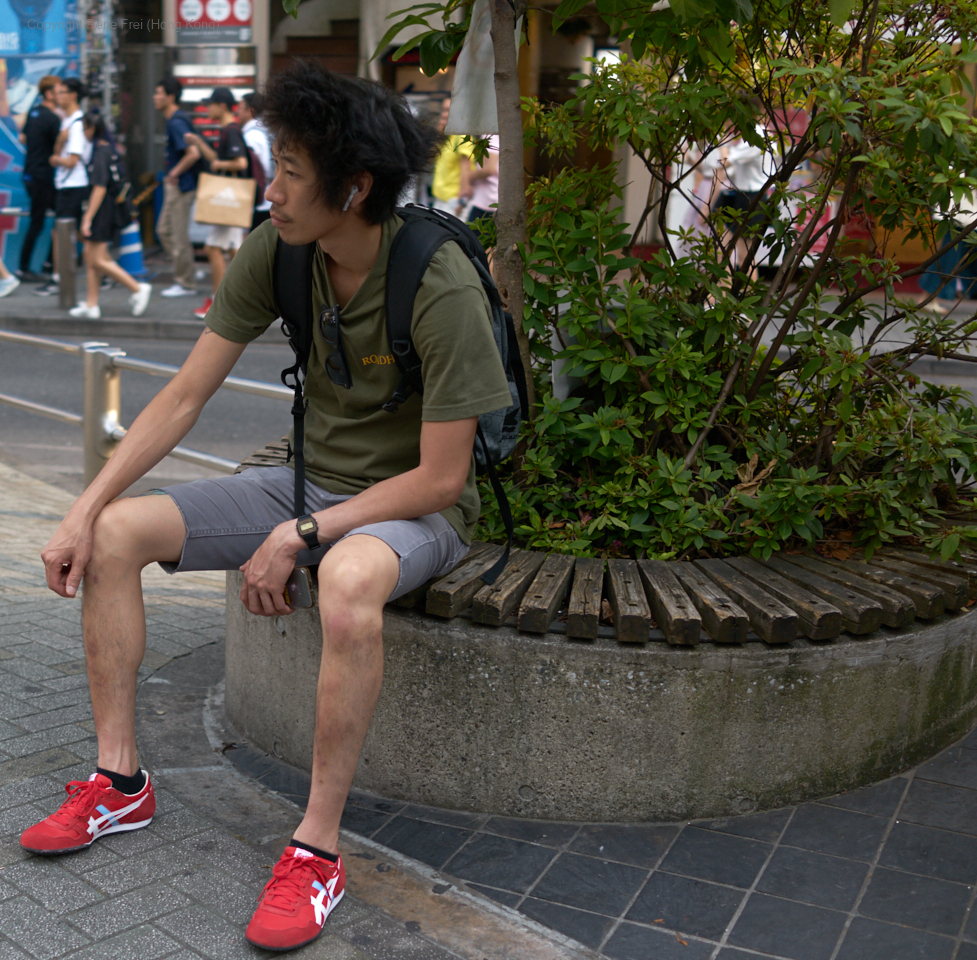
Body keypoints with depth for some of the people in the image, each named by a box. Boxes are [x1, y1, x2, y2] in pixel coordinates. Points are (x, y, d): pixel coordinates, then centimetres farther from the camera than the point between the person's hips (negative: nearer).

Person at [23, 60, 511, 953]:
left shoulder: (441, 288, -25)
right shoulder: (275, 253, -7)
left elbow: (440, 477, -21)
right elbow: (185, 395, -3)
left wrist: (297, 537, -22)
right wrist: (82, 510, -9)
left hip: (414, 506, -6)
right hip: (310, 480, 7)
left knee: (348, 579, -41)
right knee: (115, 533, -6)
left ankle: (317, 850, -24)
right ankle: (120, 783, 5)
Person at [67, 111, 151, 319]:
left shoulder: (100, 153, -16)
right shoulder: (108, 149, 11)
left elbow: (100, 188, -21)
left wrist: (88, 218, -20)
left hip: (102, 210, -10)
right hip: (109, 209, 10)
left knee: (97, 260, -6)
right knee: (89, 254, 12)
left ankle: (137, 289, -3)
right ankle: (91, 305, 14)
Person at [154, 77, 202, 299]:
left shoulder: (177, 123, -18)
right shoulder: (174, 120, 13)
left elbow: (193, 153, -29)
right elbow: (189, 151, 23)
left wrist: (175, 173, -18)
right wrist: (172, 174, 15)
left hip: (181, 186, -10)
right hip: (174, 184, 10)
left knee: (179, 235, -2)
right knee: (164, 230, 16)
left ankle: (186, 284, 7)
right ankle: (184, 274, 22)